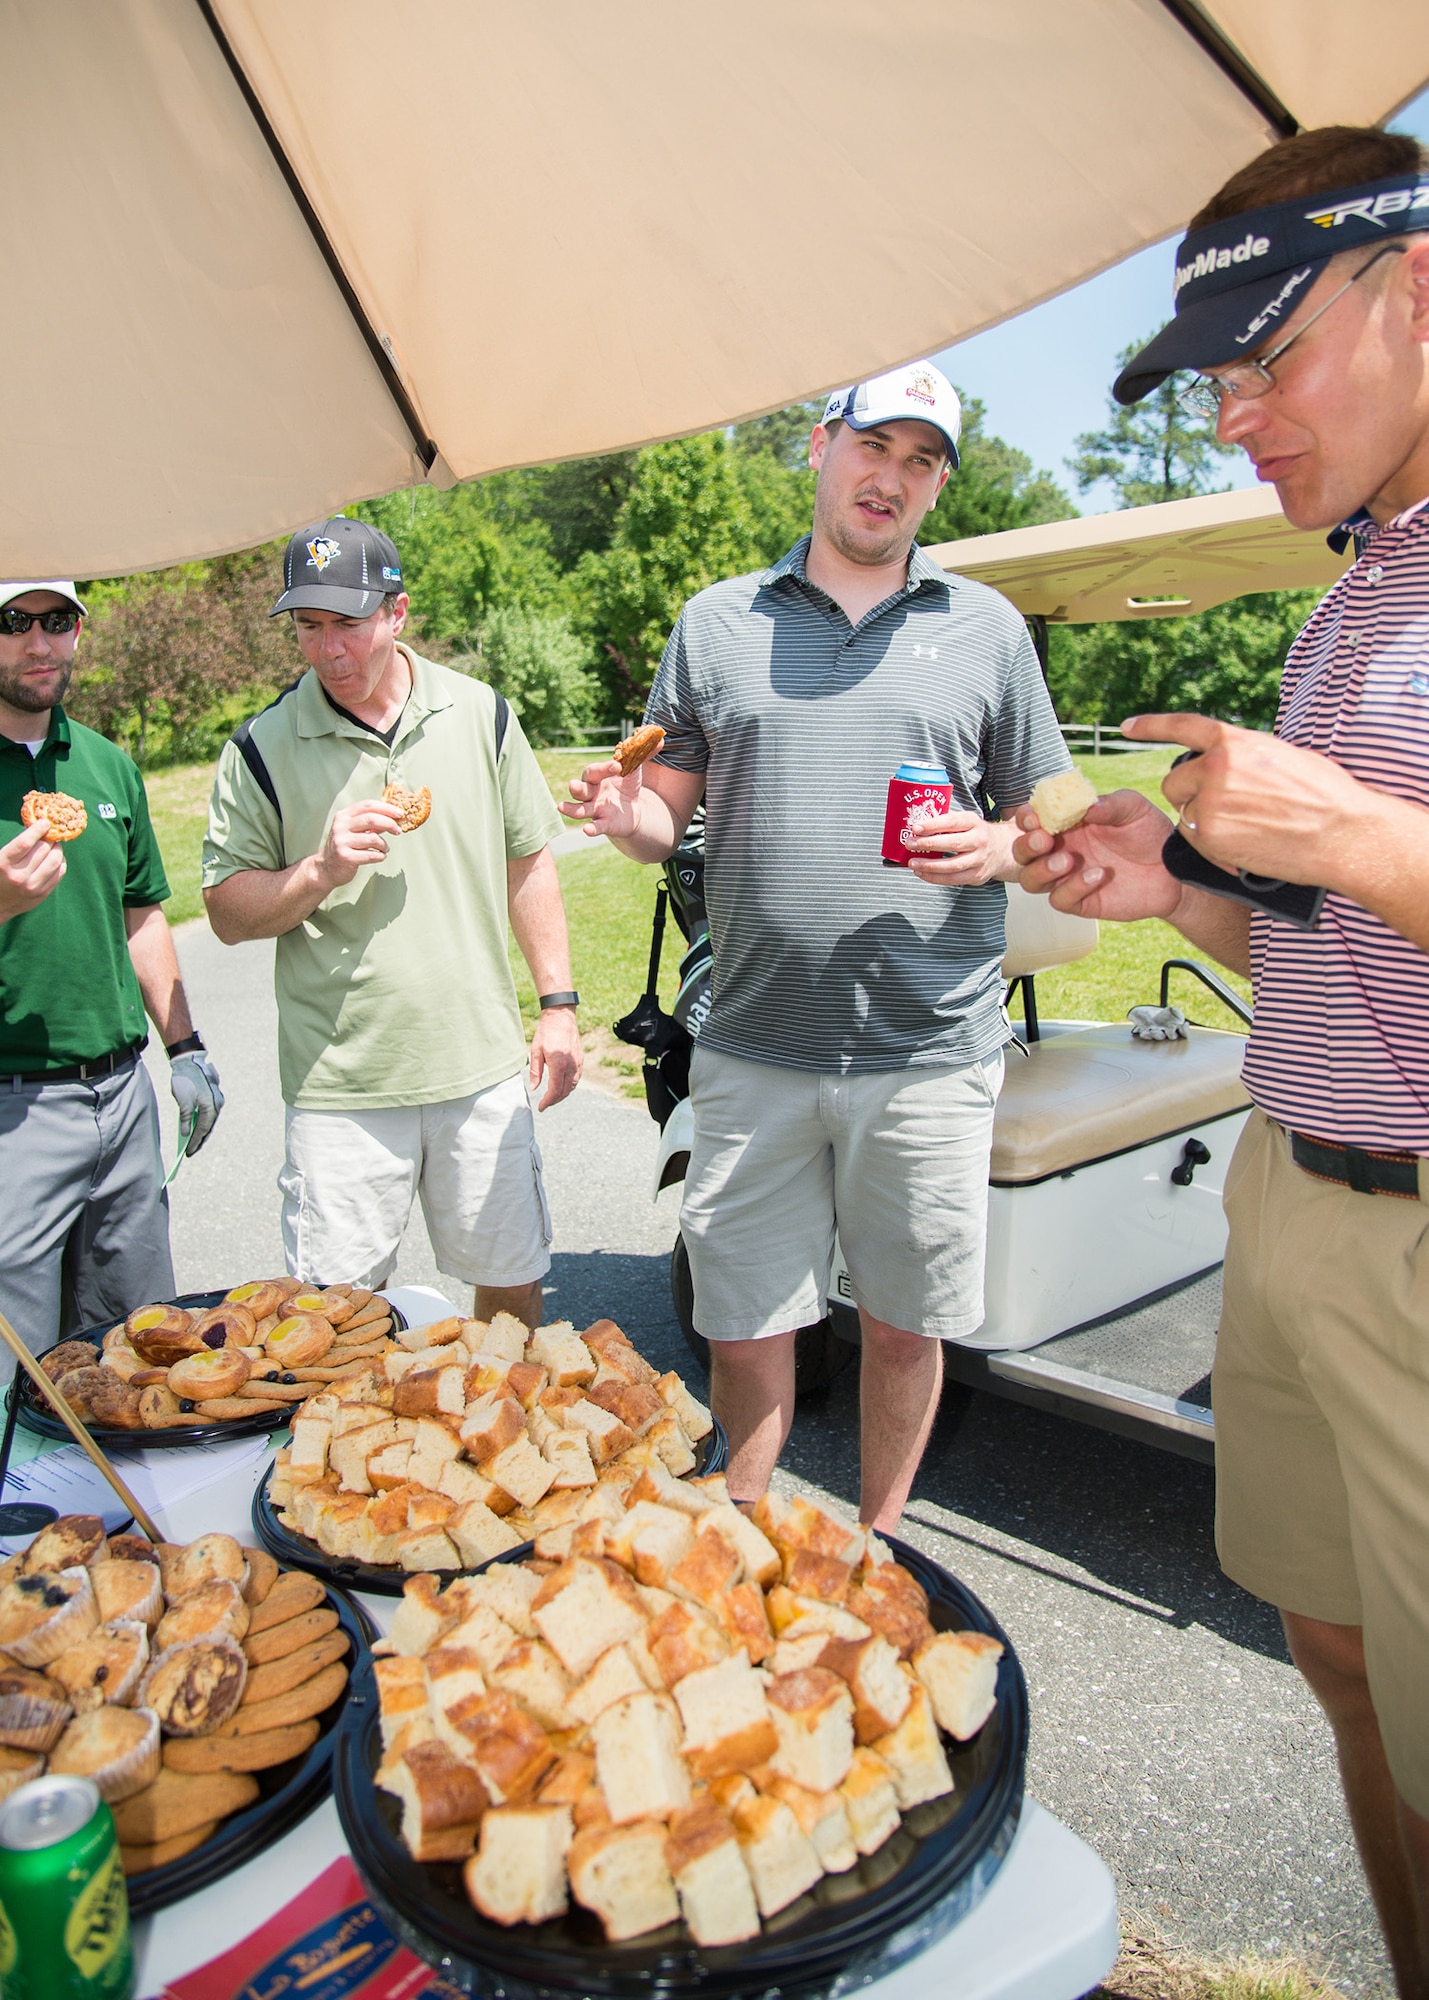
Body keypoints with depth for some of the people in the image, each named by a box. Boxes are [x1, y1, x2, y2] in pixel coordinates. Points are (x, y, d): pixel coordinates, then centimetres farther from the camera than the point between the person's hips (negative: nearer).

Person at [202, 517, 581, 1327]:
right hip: (340, 1083, -1)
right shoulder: (264, 746, -1)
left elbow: (529, 863, 10)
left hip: (482, 1068, 2)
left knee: (512, 1284, 13)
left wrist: (559, 1005, 6)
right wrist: (320, 871, -18)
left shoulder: (480, 712, 5)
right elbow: (229, 912, 1)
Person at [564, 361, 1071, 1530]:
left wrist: (995, 850, -12)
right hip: (753, 1050, 1)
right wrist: (624, 815, -10)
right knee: (742, 1328, 9)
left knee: (904, 1325, 12)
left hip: (929, 1053, 0)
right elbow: (671, 812, 12)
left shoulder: (987, 627, 8)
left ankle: (880, 1548, 35)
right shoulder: (717, 623, 9)